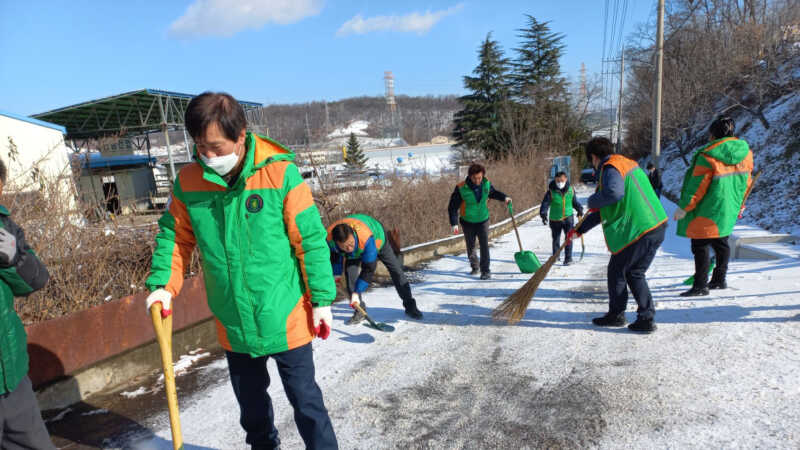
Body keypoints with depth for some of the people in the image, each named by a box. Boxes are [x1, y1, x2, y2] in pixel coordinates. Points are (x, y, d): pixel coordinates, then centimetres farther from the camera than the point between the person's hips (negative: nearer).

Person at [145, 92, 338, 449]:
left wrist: (321, 300, -10)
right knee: (250, 400, 24)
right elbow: (175, 236, 8)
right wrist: (163, 284, -6)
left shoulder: (280, 172, -17)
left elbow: (311, 240, -12)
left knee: (304, 398, 10)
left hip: (285, 317, -4)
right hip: (233, 323, 5)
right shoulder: (188, 180, -5)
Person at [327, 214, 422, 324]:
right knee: (350, 272, -20)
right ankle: (360, 311, -7)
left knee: (395, 269, 1)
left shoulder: (366, 237, -50)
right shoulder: (329, 238, -37)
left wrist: (357, 292, -37)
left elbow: (369, 268, -40)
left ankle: (410, 306, 19)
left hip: (377, 238, -2)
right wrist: (336, 273, 4)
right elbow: (334, 256, -10)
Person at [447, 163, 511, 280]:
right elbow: (453, 207, -16)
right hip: (467, 222, -1)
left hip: (483, 221, 1)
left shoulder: (486, 184, -10)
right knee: (470, 247, 14)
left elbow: (494, 193, 14)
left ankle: (485, 271, -1)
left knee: (484, 245, -9)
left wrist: (504, 197, -4)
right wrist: (454, 224, -22)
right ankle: (474, 267, 37)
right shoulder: (461, 188, -20)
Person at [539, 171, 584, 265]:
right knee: (556, 239, 11)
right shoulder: (551, 191, -10)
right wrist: (543, 213, -28)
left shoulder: (570, 190, 1)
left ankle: (568, 258, -1)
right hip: (555, 219, -1)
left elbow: (575, 202, 16)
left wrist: (579, 209, 6)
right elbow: (545, 203, -15)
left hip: (568, 217, 1)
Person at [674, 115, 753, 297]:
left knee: (700, 247, -1)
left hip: (708, 211, -8)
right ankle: (719, 280, 31)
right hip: (729, 211, 8)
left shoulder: (708, 156, -19)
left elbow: (697, 187, -17)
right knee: (721, 244, 19)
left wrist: (683, 208, -8)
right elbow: (746, 181, 12)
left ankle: (700, 285, 1)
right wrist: (739, 205, 24)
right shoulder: (745, 152, 3)